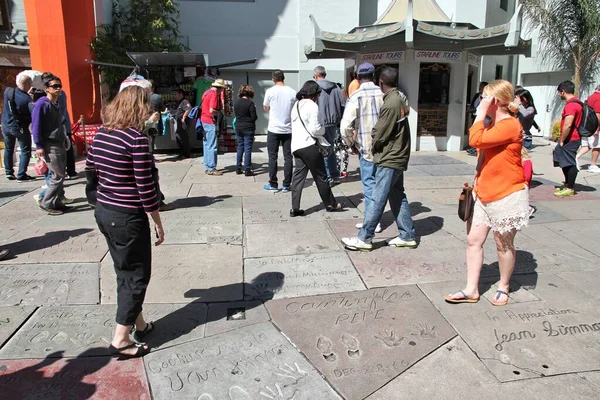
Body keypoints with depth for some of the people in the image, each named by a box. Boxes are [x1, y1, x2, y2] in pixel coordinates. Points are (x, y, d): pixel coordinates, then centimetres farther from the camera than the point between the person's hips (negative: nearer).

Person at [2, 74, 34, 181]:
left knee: (8, 149, 20)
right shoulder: (27, 99, -24)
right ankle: (21, 175, 1)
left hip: (5, 125, 6)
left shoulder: (7, 91, -7)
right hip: (19, 128, -6)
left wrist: (27, 94, 8)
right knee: (26, 151, 5)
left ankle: (9, 172, 26)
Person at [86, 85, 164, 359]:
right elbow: (146, 188, -19)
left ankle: (139, 324, 36)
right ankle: (120, 341, 13)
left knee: (125, 272, 20)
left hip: (103, 211, 8)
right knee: (137, 276, 7)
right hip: (127, 217, -8)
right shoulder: (137, 138, -20)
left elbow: (90, 167, 14)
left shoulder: (102, 132, 4)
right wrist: (158, 223, -10)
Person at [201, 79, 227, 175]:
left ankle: (207, 167, 18)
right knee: (212, 146, -6)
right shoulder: (214, 94, -14)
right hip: (210, 121, -10)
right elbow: (212, 110, -24)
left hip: (204, 120, 10)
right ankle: (211, 169, -4)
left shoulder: (207, 92, 14)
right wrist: (218, 113, -6)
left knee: (206, 145, 13)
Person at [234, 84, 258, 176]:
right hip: (248, 128, -5)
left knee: (240, 147, 15)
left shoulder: (236, 102, 2)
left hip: (238, 128, 5)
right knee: (247, 149, 0)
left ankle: (238, 168, 18)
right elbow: (254, 117, -14)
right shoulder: (250, 103, -15)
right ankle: (247, 170, 2)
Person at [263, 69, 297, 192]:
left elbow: (266, 108, 6)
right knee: (288, 157, 7)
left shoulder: (270, 91, -7)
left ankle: (273, 184, 8)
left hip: (274, 129, -2)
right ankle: (286, 185, 8)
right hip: (288, 129, 2)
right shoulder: (293, 92, -2)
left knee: (273, 157, 7)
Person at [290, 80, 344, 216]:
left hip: (296, 146, 7)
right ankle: (330, 204, 19)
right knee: (321, 177, 5)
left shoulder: (296, 105, 14)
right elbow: (315, 129, -17)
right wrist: (323, 129, 4)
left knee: (298, 176, 7)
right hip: (309, 146, -7)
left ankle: (295, 208, 3)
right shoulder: (312, 106, -11)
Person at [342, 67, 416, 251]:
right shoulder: (400, 97, 8)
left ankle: (364, 238, 2)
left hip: (389, 159, -10)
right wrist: (377, 144, 3)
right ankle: (407, 235, 20)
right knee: (398, 196, 14)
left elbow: (379, 135, -15)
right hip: (398, 156, 10)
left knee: (378, 199, -5)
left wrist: (374, 148, 3)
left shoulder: (391, 104, -21)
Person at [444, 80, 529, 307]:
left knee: (503, 245, 8)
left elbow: (476, 140, -30)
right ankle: (471, 290, 12)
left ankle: (503, 287, 28)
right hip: (484, 194, 9)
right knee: (473, 240, 5)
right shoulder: (492, 124, 13)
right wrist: (478, 183, 16)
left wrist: (481, 112, -20)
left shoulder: (510, 125, -18)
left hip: (506, 196, -9)